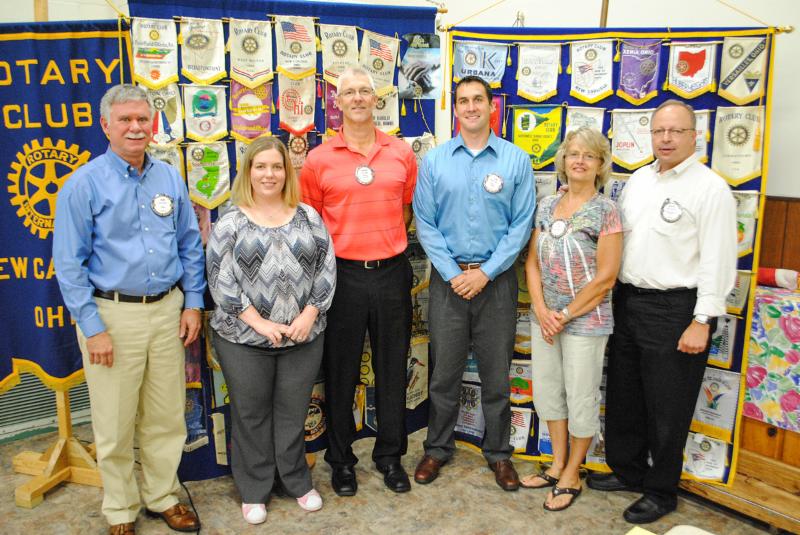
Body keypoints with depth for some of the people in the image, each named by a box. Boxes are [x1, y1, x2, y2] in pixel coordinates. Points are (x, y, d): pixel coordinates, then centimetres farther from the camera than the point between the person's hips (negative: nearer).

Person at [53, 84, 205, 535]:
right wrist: (93, 328, -11)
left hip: (167, 309, 4)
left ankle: (164, 496, 33)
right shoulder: (84, 184, -6)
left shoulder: (170, 178, 6)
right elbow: (70, 263, -8)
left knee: (167, 416, 13)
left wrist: (193, 303, 6)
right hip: (113, 314, -3)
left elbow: (190, 244, 11)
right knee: (116, 423, 8)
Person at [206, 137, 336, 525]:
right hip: (243, 339, -1)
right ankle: (253, 491, 27)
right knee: (251, 415, 10)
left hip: (303, 337, 2)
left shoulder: (308, 217, 5)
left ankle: (298, 482, 31)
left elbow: (326, 269, 1)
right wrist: (259, 323, -14)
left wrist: (309, 315, -9)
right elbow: (222, 280, -8)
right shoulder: (230, 223, -2)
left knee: (293, 412, 12)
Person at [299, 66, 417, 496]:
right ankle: (340, 459, 26)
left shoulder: (401, 154, 4)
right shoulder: (319, 159, -1)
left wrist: (387, 244, 9)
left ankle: (390, 455, 29)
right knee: (341, 371, 9)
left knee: (392, 368, 11)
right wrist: (330, 255, 0)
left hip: (392, 271, 2)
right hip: (343, 275, -1)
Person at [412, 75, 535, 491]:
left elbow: (521, 225, -3)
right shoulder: (434, 160, 2)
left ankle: (498, 452, 27)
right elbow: (425, 223, -1)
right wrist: (453, 273, -9)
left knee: (496, 372, 9)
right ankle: (437, 448, 27)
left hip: (496, 279, 0)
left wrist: (486, 272, -10)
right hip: (448, 278, 1)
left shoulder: (516, 160, 1)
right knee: (444, 370, 9)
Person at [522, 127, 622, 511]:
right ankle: (558, 464, 35)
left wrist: (564, 315, -12)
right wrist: (541, 310, -7)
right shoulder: (546, 206, 6)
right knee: (547, 390, 15)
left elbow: (605, 278, -13)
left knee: (581, 397, 7)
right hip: (544, 317, 6)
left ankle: (572, 475, 26)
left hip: (586, 319, -5)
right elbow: (533, 262, 6)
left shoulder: (606, 211, -10)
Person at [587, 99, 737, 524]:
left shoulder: (710, 189, -9)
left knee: (667, 407, 6)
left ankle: (661, 490, 24)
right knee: (623, 394, 17)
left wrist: (702, 322, -17)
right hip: (627, 300, 7)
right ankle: (627, 470, 37)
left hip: (675, 309, -7)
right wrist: (613, 294, 11)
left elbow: (717, 261, -14)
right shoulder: (638, 180, 12)